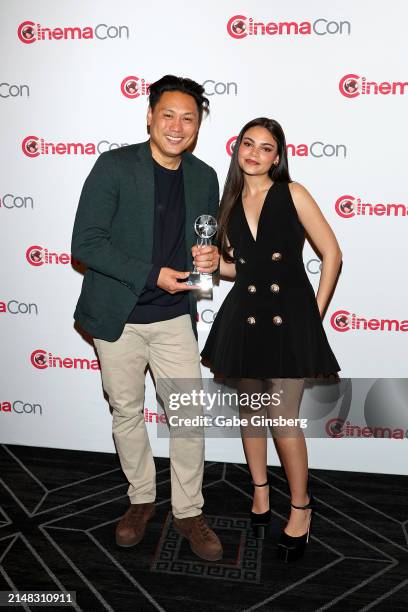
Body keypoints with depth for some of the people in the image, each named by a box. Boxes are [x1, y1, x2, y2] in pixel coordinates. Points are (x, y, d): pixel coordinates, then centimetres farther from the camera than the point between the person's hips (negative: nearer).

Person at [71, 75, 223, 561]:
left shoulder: (204, 177, 4)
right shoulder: (114, 166, -9)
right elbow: (85, 243, -14)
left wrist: (211, 257, -9)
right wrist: (152, 276, -19)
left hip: (175, 317, 3)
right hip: (118, 316, -2)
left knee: (189, 416, 3)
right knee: (126, 412, 13)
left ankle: (188, 511, 25)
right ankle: (141, 499, 36)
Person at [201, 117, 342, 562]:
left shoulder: (293, 195, -3)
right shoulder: (231, 203, 9)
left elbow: (331, 253, -2)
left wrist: (316, 314, -3)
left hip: (289, 317, -4)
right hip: (244, 316, 4)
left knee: (283, 418, -3)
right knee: (249, 409, 13)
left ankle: (300, 506, 21)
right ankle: (260, 492, 35)